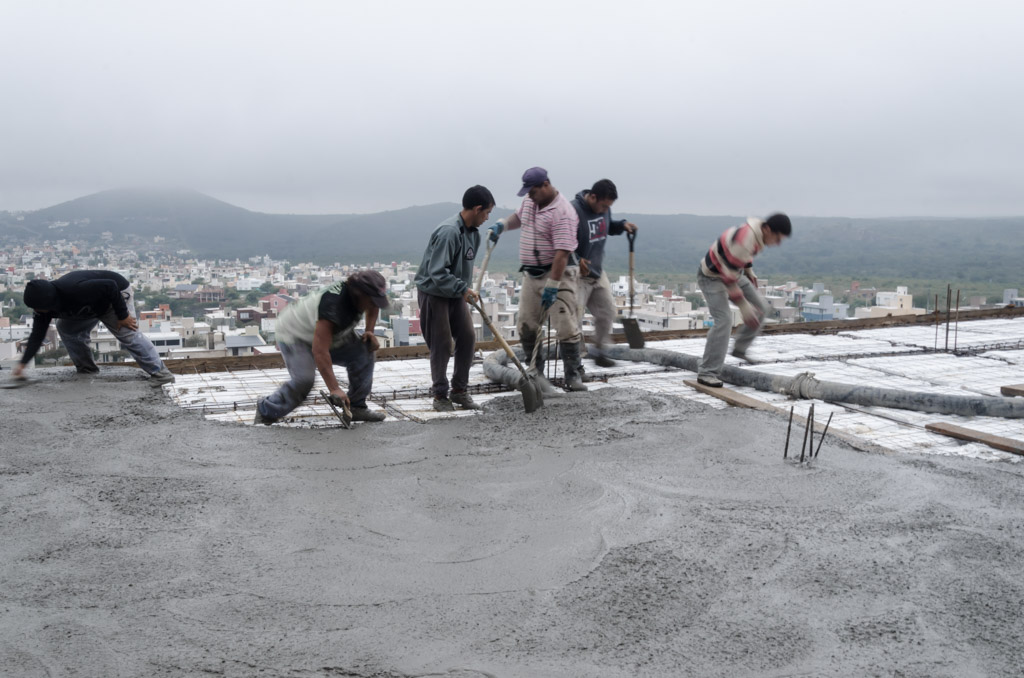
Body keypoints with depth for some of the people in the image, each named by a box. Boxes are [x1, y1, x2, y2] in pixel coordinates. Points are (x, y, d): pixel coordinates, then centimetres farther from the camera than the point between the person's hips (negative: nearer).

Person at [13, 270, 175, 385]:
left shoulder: (75, 290, -41)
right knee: (65, 328, 3)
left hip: (117, 293, -9)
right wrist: (22, 363, -13)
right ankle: (86, 369, 13)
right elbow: (37, 335, -8)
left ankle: (159, 371, -24)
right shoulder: (43, 305, -14)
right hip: (92, 308, 9)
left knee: (128, 334, -23)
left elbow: (110, 286, -36)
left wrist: (123, 316, -30)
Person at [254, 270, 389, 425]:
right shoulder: (332, 306, -41)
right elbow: (320, 351, -45)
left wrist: (369, 331, -4)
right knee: (304, 379, -28)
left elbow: (373, 307, 14)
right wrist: (334, 389, -48)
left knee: (364, 351, -9)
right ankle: (266, 411, -5)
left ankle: (357, 408, 0)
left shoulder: (358, 293, -15)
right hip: (294, 335, -8)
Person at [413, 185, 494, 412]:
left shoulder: (473, 233, 2)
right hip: (434, 292, -8)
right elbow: (437, 273, -29)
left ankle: (459, 390, 17)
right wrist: (463, 289, -23)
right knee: (441, 344, -2)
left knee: (468, 337, 5)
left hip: (457, 293, 8)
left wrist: (467, 290, 4)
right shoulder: (448, 232, -26)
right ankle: (440, 395, 12)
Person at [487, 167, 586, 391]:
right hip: (532, 273, 8)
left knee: (566, 327, -8)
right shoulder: (530, 201, 7)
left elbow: (562, 253, -26)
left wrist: (552, 286, -29)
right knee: (526, 326, 10)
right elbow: (519, 217, 30)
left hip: (558, 273, -8)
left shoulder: (562, 212, -21)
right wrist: (502, 225, 9)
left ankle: (572, 376, 0)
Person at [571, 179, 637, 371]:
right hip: (578, 274, -8)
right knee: (575, 317, -6)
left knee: (607, 312, 14)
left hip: (597, 271, 8)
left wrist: (622, 225, 3)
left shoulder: (603, 209, 2)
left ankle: (601, 353, 29)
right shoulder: (574, 210, -22)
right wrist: (576, 260, -30)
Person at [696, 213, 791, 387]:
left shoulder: (758, 233, -7)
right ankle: (707, 373, -14)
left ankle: (740, 349, 20)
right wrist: (743, 306, -27)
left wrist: (749, 272, 9)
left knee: (761, 307, 6)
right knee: (724, 320, -20)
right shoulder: (744, 241, -36)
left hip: (732, 271, 9)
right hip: (712, 276, -9)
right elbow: (729, 276, -31)